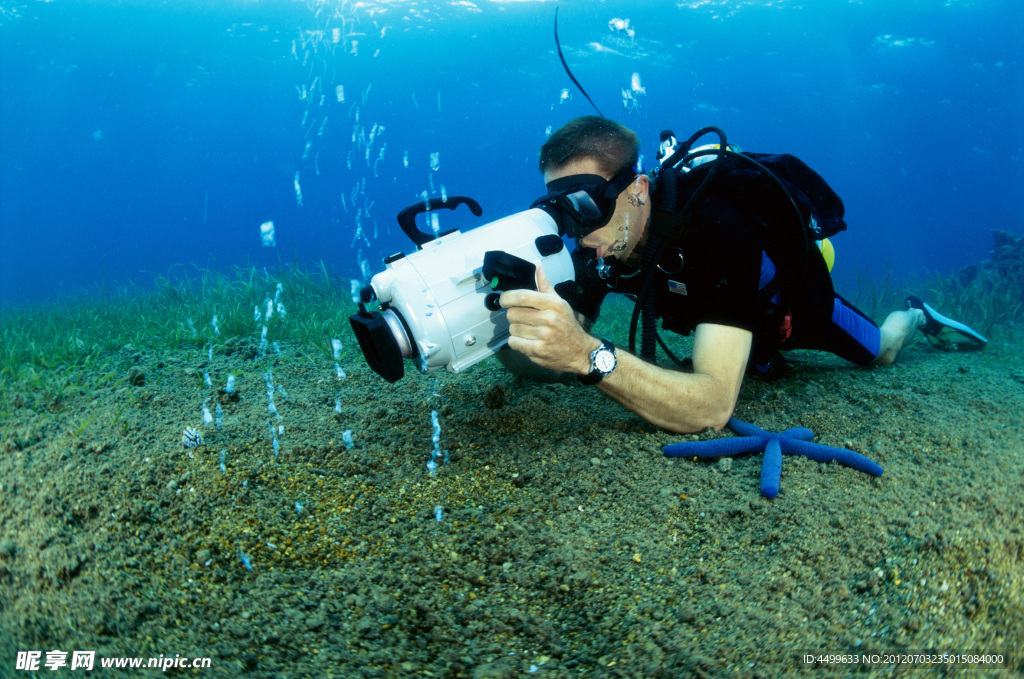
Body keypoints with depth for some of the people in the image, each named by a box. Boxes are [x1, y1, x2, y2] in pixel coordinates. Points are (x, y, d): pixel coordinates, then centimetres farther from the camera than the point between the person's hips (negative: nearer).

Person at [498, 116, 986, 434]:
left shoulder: (715, 228, -49)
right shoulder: (599, 246, -30)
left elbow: (714, 408, -58)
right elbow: (545, 359, -29)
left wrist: (588, 354, -71)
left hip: (799, 299, -4)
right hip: (743, 322, 5)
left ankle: (914, 316, 52)